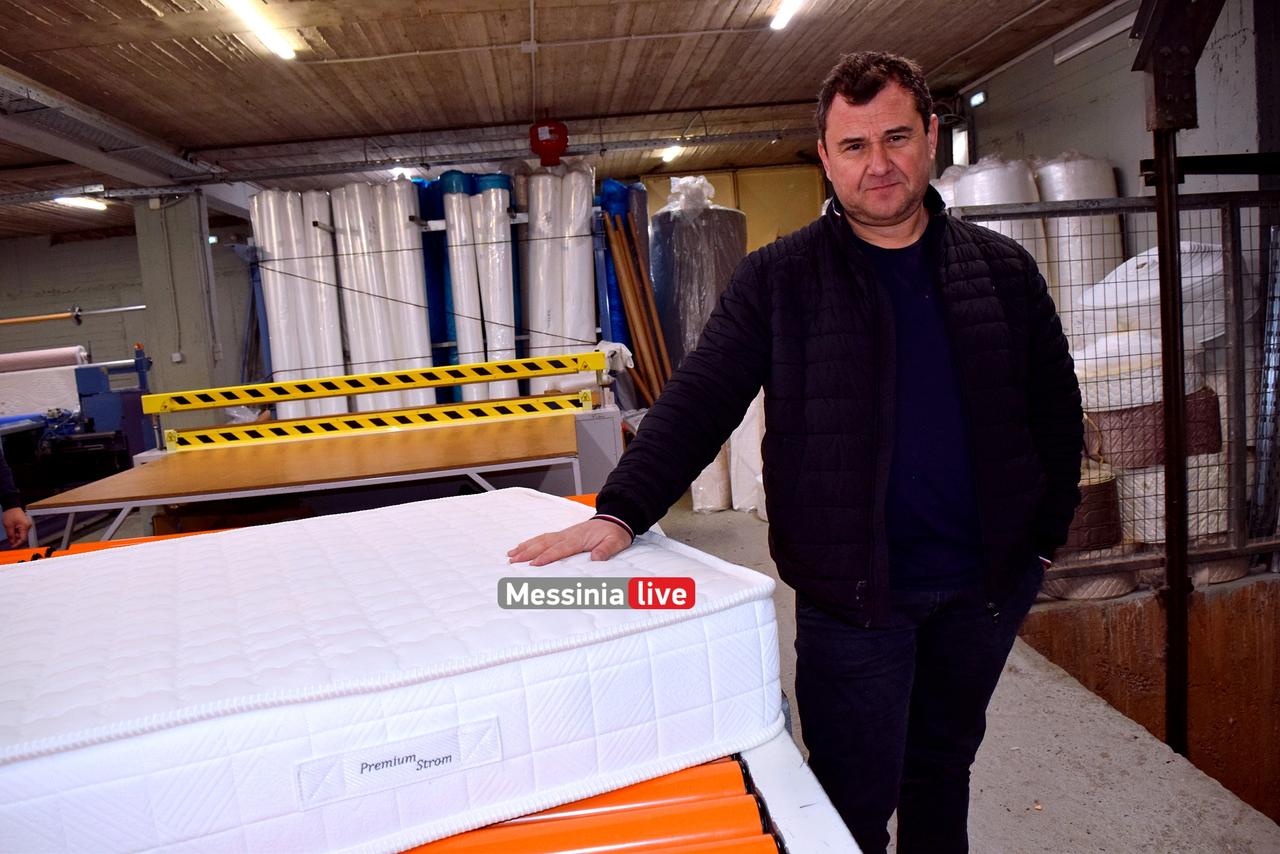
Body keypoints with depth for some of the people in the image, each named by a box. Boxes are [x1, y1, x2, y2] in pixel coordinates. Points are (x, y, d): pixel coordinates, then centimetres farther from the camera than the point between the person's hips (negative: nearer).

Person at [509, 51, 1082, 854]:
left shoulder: (1002, 268, 5)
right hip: (852, 591, -3)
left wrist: (1048, 532, 7)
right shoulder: (780, 279, -5)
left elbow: (1055, 405, 11)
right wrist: (620, 511, -20)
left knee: (944, 763, 23)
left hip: (987, 580, 4)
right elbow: (699, 400, -10)